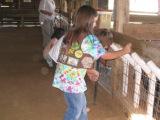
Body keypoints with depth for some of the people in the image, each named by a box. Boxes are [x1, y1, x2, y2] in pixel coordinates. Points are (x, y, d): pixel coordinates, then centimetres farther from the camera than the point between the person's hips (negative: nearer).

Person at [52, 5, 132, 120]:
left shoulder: (70, 34, 7)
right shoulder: (90, 39, -15)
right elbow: (105, 56, -4)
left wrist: (88, 69, 21)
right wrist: (124, 51, 10)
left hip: (63, 76, 8)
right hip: (72, 79, -8)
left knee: (81, 104, 24)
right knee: (75, 110, 10)